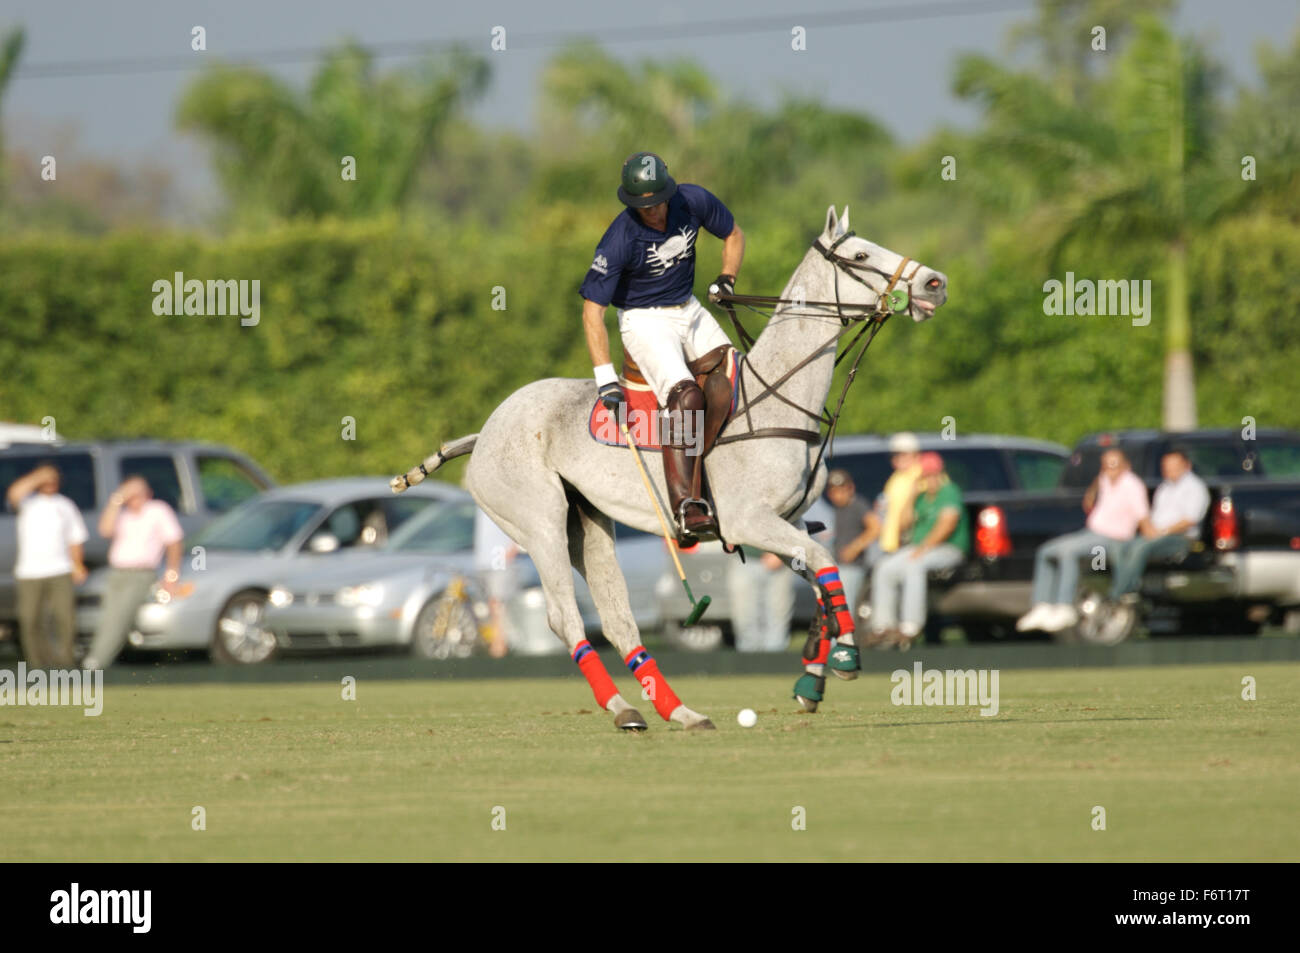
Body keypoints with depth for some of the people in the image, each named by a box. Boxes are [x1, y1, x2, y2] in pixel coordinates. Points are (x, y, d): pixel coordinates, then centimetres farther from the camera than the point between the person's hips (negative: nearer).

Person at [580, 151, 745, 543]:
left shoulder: (693, 202, -11)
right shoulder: (620, 239, -24)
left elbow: (733, 234, 11)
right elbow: (592, 308, -20)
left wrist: (726, 280, -6)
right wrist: (605, 377, -25)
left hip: (689, 310, 7)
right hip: (645, 322, -7)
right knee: (686, 395, -27)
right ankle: (686, 508, -35)